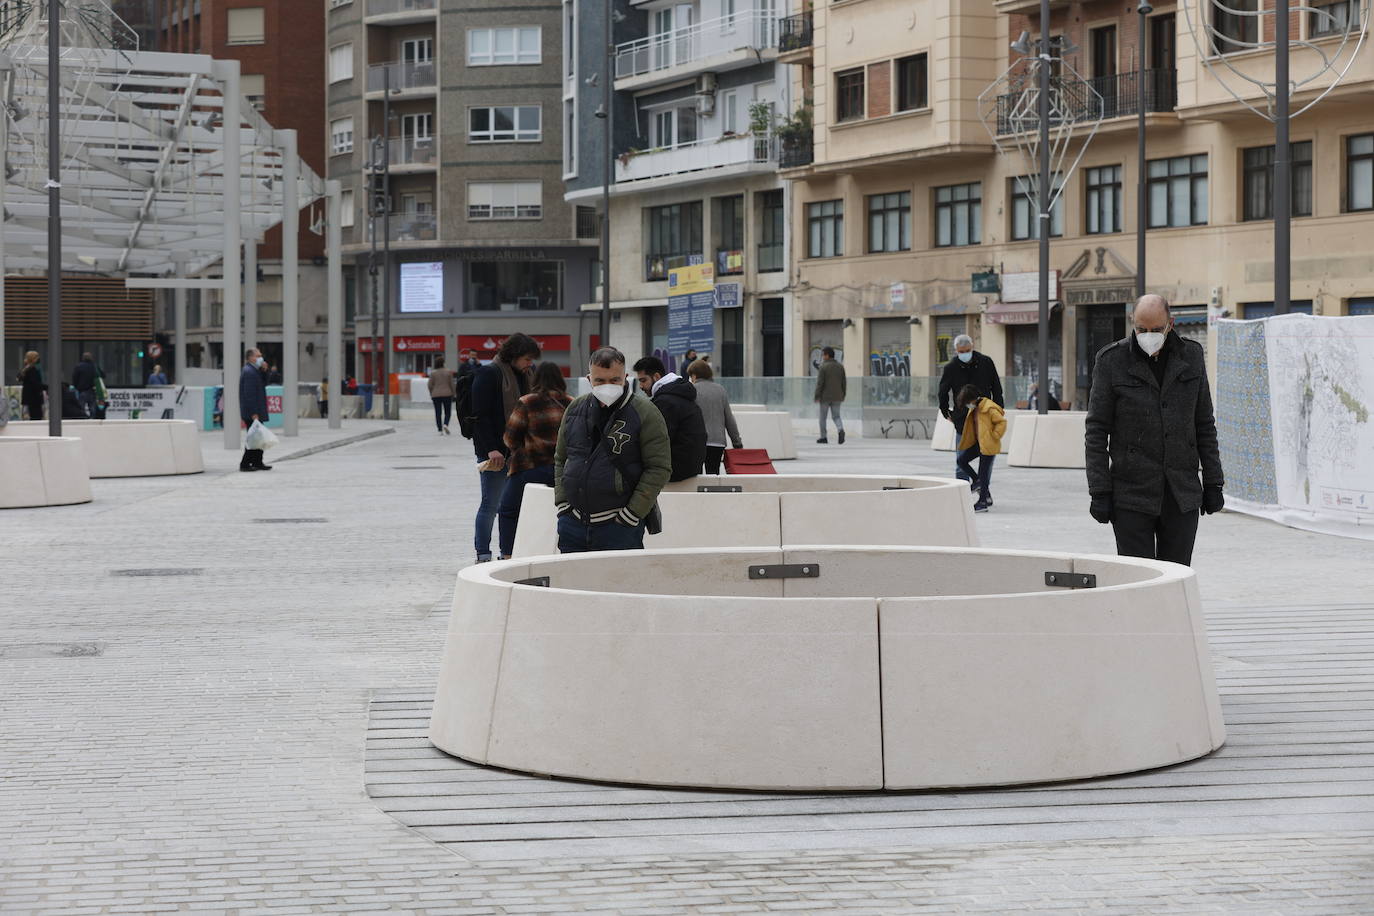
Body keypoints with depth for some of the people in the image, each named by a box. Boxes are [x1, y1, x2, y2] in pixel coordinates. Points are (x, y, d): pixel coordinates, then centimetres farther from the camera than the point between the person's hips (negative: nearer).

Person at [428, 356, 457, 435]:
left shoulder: (433, 373, -3)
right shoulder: (448, 372, -3)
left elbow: (430, 385, -2)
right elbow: (451, 384, -1)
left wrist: (431, 394, 13)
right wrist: (452, 394, 10)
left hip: (436, 395, 0)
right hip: (447, 394, 0)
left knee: (438, 413, 5)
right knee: (447, 412, 7)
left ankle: (440, 430, 2)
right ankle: (445, 424, -18)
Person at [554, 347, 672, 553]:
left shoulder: (645, 414, -7)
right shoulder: (575, 409, 9)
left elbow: (659, 469, -9)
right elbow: (560, 458, 20)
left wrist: (633, 512, -13)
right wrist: (562, 501, 8)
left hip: (620, 528, -5)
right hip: (573, 523, 5)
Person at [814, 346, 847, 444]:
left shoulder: (823, 367, -10)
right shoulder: (840, 366, 6)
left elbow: (819, 383, -14)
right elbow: (844, 382, 8)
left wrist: (817, 396, -9)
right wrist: (843, 395, 15)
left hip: (825, 396, -4)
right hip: (837, 397, 4)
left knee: (823, 417, 9)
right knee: (836, 416, 9)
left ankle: (823, 437, 13)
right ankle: (841, 430, -19)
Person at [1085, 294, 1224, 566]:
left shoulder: (1191, 356, 6)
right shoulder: (1112, 360, -4)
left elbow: (1204, 424, 11)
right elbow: (1096, 430, -3)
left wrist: (1213, 482, 7)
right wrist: (1099, 492, -7)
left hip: (1182, 494, 3)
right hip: (1131, 495, -3)